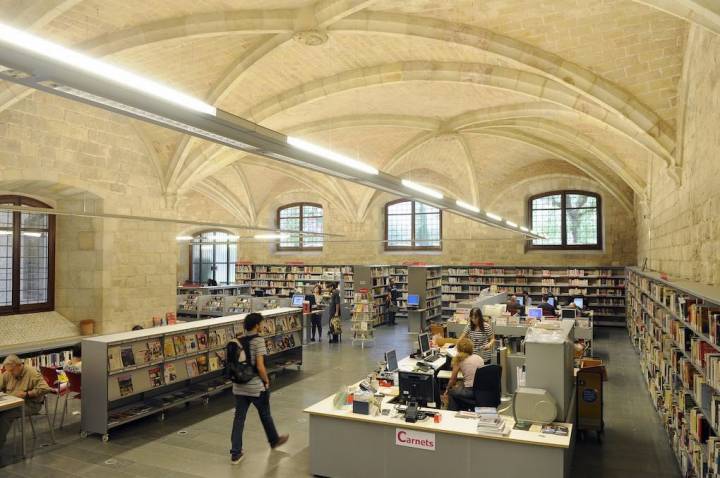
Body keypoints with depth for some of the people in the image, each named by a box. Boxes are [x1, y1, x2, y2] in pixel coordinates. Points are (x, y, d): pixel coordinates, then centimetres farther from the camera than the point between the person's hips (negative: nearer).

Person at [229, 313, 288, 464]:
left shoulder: (238, 341, 4)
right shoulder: (258, 340, -16)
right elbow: (260, 366, -20)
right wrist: (267, 381, -6)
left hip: (239, 386, 5)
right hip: (256, 387, -5)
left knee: (239, 418, 9)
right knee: (265, 415, 16)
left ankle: (236, 453, 11)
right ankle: (274, 440, 37)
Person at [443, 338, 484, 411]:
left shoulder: (459, 359, -4)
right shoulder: (479, 358, 9)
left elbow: (453, 379, 2)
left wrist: (447, 390, 21)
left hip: (470, 392, -5)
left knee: (451, 391, 22)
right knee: (458, 388, 30)